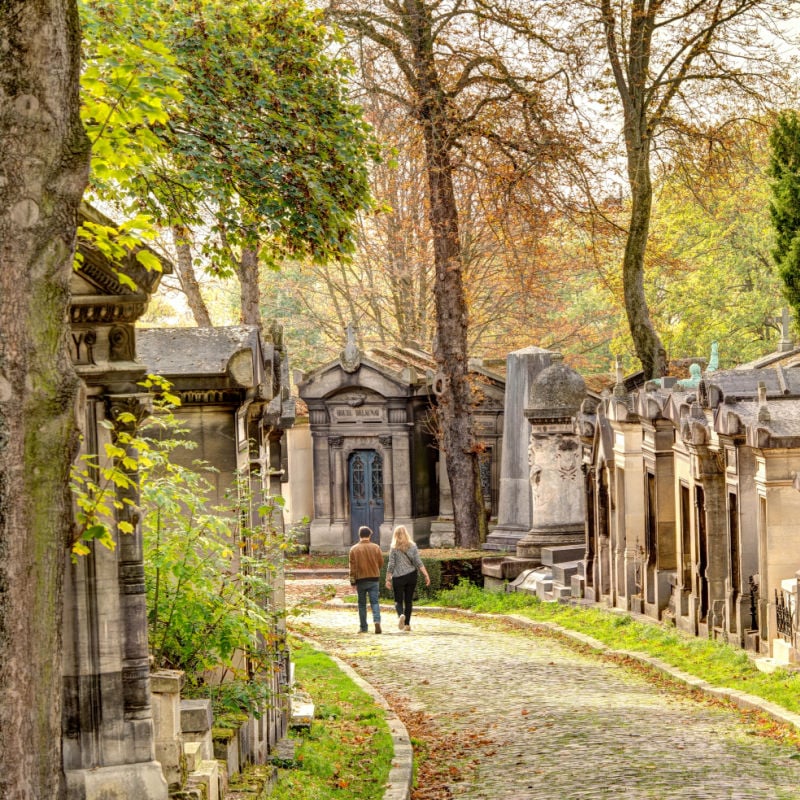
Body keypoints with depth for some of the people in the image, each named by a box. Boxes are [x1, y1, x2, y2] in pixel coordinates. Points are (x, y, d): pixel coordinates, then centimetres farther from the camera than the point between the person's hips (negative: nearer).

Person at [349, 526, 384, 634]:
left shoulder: (354, 549, -4)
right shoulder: (375, 547, -1)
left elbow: (352, 567, -5)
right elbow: (381, 563, 4)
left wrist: (353, 582, -1)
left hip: (360, 580, -1)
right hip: (374, 579, 1)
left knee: (362, 604, 10)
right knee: (374, 602, 1)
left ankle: (363, 627, 11)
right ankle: (377, 620, -22)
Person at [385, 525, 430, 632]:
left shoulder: (394, 548, -4)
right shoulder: (412, 546, 2)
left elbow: (391, 565, -5)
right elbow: (418, 562, -3)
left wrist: (388, 579, 0)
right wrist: (426, 575, -3)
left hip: (398, 577, -2)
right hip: (411, 575, 2)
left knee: (398, 600, 4)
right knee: (408, 600, 12)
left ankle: (401, 615, -25)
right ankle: (407, 624, 11)